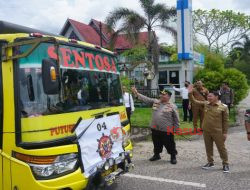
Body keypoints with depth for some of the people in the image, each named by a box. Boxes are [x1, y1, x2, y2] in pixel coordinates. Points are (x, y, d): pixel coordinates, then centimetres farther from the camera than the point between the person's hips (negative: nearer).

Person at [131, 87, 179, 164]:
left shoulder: (172, 106, -7)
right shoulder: (155, 101, 5)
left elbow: (176, 119, -2)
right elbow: (145, 99, 1)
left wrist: (176, 129, -2)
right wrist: (136, 93, -8)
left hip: (166, 131, -4)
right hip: (155, 129, 4)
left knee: (170, 145, 8)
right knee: (156, 144, 20)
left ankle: (173, 157, 28)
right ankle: (156, 155, 40)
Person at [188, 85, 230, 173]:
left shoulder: (223, 107, -10)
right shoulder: (205, 104, 1)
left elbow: (225, 121, -6)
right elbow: (194, 101, 1)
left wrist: (225, 132, -6)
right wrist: (190, 93, -14)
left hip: (218, 132, -4)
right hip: (206, 131, 4)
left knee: (221, 148, 8)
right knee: (208, 148, 16)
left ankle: (225, 164, 23)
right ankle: (210, 162, 33)